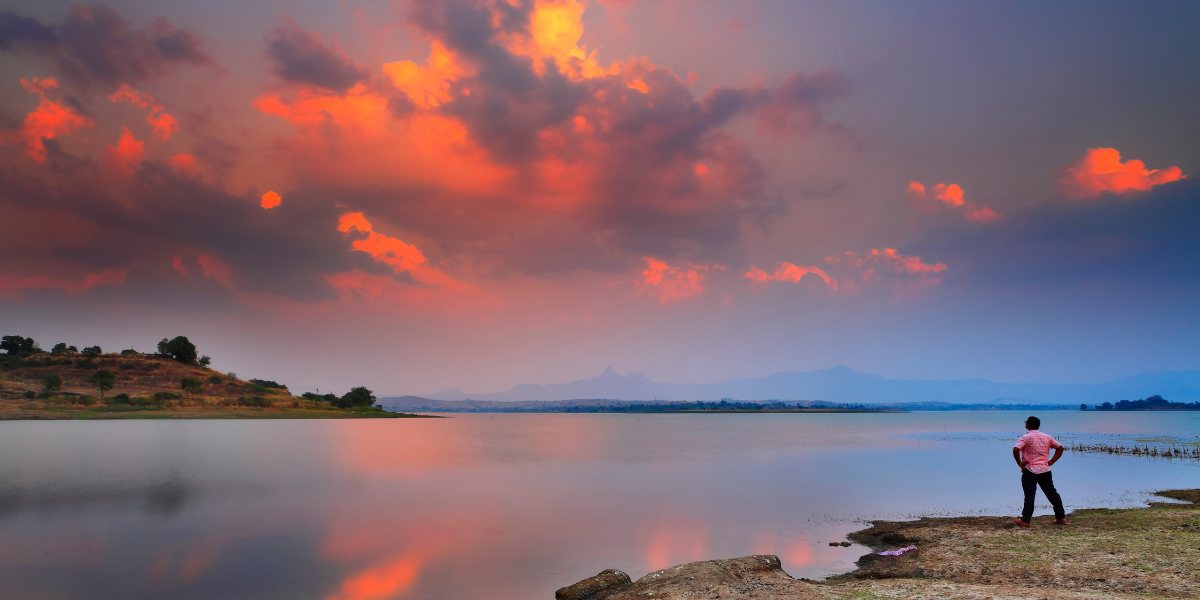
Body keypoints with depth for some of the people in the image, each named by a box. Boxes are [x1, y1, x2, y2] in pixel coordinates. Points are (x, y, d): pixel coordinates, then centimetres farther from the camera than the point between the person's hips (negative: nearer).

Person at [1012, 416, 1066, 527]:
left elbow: (1015, 450, -23)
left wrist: (1020, 463, -10)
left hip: (1030, 470, -5)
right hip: (1045, 470, 6)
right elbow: (1060, 448, 19)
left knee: (1029, 495, -4)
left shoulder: (1026, 437, -10)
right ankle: (1061, 517, 24)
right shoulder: (1047, 437, 10)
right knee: (1052, 493, 15)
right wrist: (1051, 461, 14)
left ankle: (1025, 520, -3)